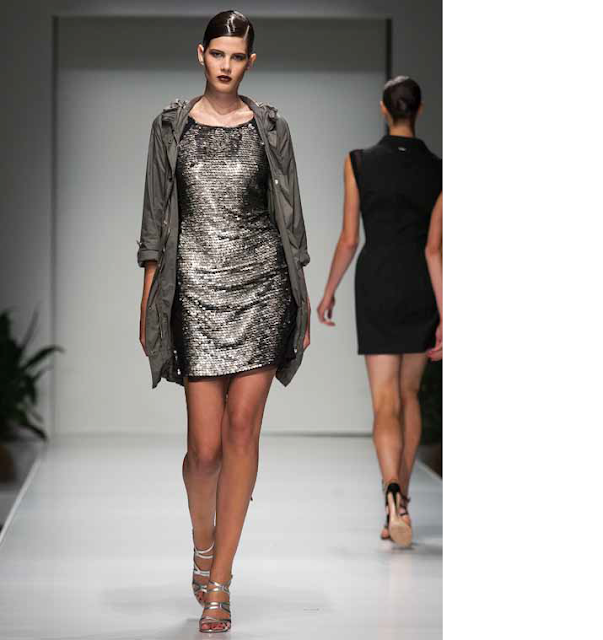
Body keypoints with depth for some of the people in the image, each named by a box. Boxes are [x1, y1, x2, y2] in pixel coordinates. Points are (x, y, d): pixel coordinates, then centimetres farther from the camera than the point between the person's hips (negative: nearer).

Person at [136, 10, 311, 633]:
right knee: (206, 445, -4)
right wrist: (147, 306, 3)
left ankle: (219, 580, 7)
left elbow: (289, 217, 8)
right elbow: (156, 221, 7)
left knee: (242, 431, -3)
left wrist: (302, 303, 5)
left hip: (261, 285, 0)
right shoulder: (171, 125, 5)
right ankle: (203, 538, 28)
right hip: (196, 289, 0)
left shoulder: (269, 126, 5)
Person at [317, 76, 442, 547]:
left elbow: (349, 239, -3)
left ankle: (394, 495, -27)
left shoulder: (359, 163, -4)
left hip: (377, 284, -2)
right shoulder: (438, 168, -1)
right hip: (424, 288, 2)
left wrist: (328, 292, 11)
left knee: (386, 402, -4)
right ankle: (401, 499, 22)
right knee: (409, 393, 17)